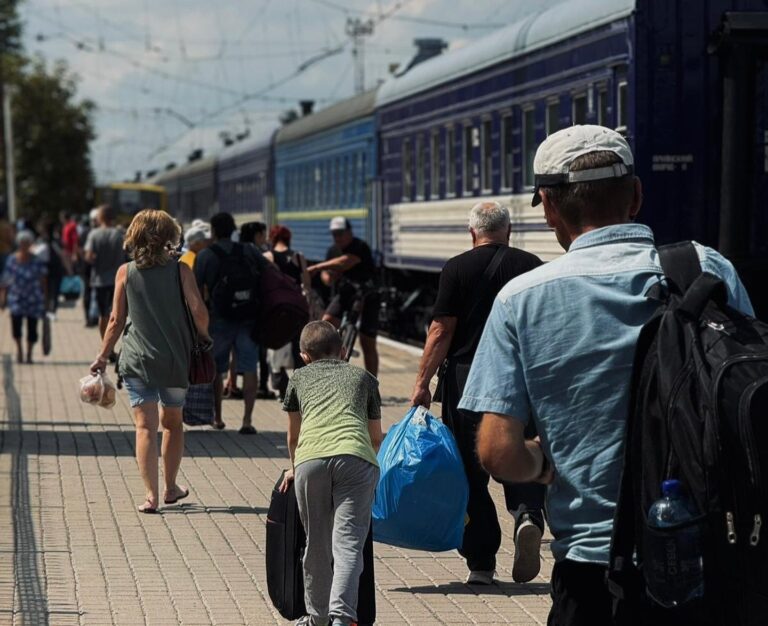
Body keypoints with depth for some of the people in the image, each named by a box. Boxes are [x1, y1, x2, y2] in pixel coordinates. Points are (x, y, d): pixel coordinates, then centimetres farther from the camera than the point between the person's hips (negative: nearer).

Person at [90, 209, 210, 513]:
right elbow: (199, 311, -10)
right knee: (173, 422, 19)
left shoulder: (126, 272, -1)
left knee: (146, 426, -1)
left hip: (138, 360, -1)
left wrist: (103, 356, 11)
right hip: (176, 359, 1)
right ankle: (170, 488, 29)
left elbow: (116, 320, 1)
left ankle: (151, 495, -10)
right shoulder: (179, 269, -3)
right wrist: (203, 337, 10)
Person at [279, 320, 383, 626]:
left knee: (317, 544, 15)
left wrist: (294, 468, 58)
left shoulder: (300, 377, 30)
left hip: (311, 458, 1)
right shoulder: (363, 377, 31)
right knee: (348, 543, -6)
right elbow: (376, 438, 41)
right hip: (356, 457, 0)